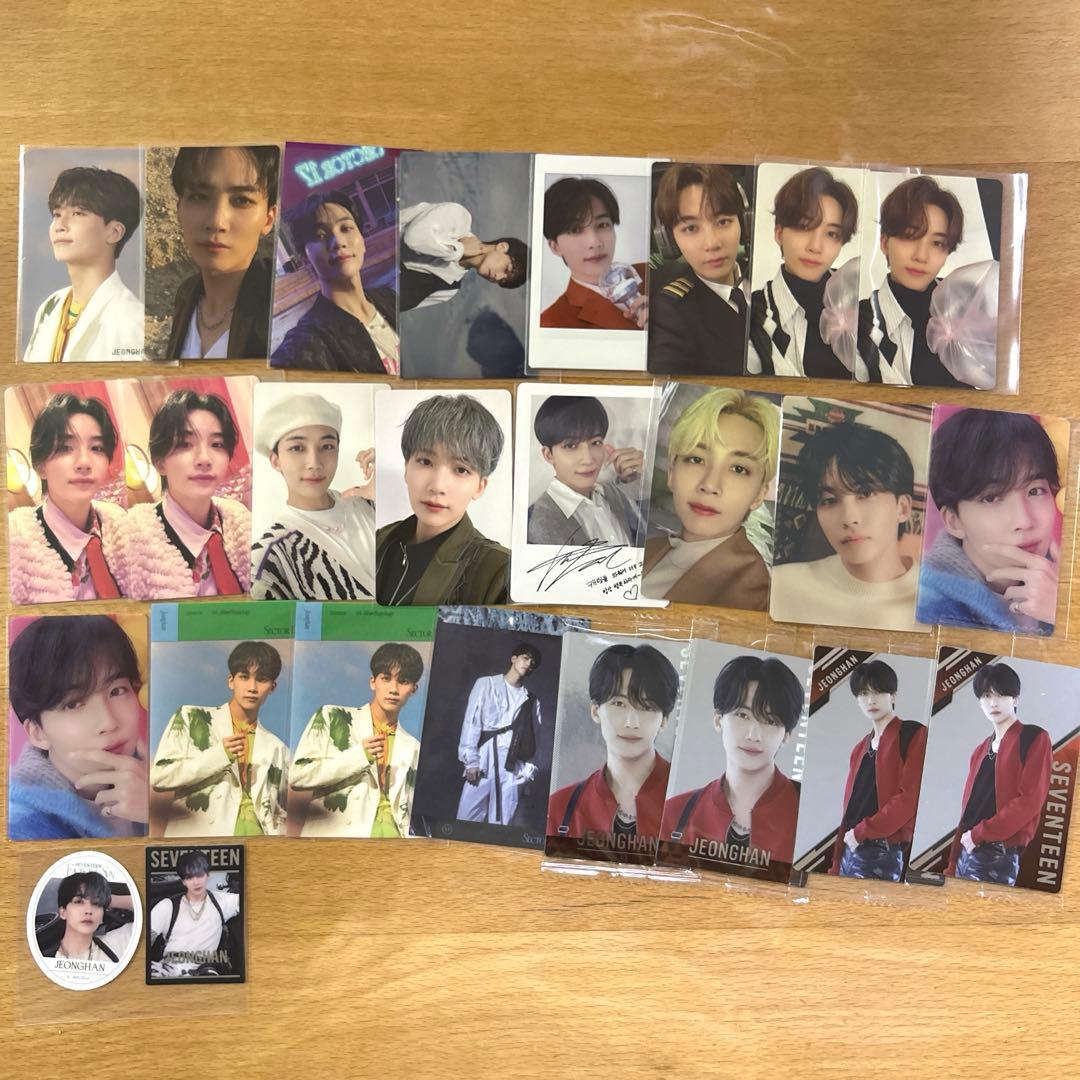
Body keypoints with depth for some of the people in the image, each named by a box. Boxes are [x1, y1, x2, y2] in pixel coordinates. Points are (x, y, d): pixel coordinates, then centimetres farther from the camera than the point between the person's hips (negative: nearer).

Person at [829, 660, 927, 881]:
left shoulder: (913, 734, -5)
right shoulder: (860, 748, 17)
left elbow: (910, 797, -14)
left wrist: (862, 831, -12)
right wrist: (836, 864, 13)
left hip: (887, 854, -7)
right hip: (852, 852, 7)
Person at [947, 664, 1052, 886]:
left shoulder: (1034, 738, -4)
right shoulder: (981, 750, 17)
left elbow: (1030, 800, -13)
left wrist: (979, 834, -12)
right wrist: (953, 862, 11)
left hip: (998, 856, -7)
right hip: (967, 852, 7)